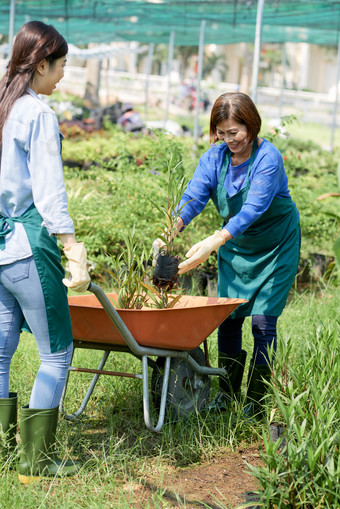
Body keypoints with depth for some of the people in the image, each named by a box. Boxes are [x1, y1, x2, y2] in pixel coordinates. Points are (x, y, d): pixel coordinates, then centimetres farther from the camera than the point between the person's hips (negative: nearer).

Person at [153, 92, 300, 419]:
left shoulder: (268, 158, -25)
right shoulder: (215, 157, -10)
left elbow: (254, 208, -37)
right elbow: (193, 196, -22)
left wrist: (215, 241, -50)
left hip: (275, 248, -5)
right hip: (235, 247, 5)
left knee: (262, 320, -8)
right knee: (228, 316, 2)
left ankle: (257, 402, 4)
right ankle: (227, 393, 18)